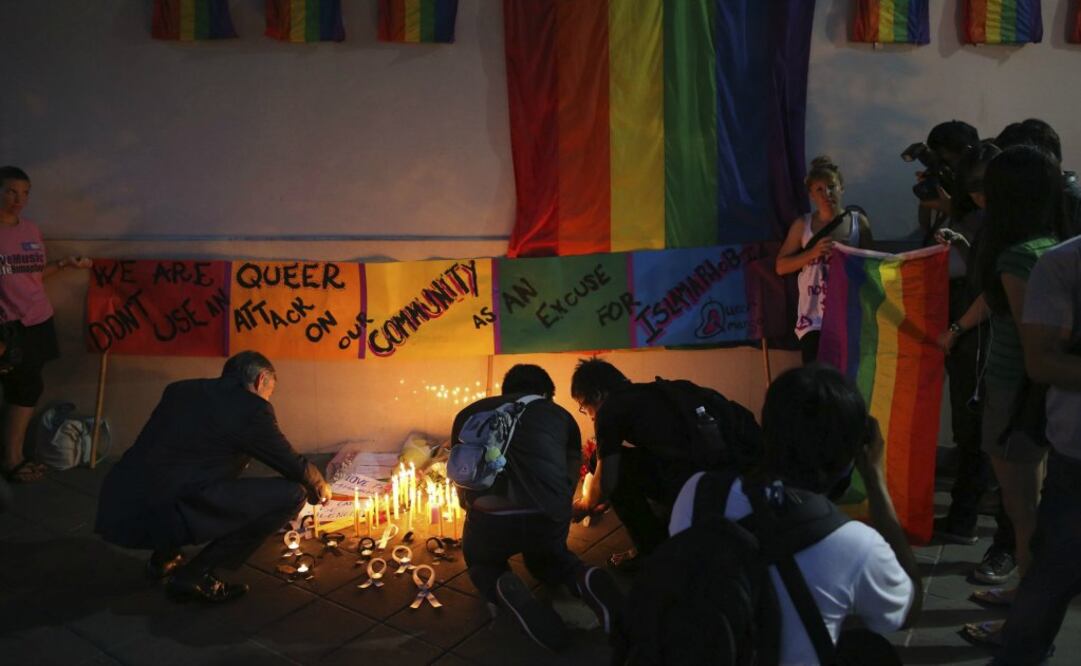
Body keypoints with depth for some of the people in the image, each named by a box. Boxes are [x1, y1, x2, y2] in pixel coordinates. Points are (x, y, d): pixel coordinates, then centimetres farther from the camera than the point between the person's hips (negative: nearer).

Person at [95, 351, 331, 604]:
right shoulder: (252, 407, 0)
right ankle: (195, 575, 1)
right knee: (291, 494, -4)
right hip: (163, 512, -9)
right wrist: (320, 487, 32)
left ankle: (163, 558, 28)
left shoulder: (179, 389, 21)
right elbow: (294, 465, 9)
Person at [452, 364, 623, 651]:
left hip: (491, 518, -1)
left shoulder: (469, 413, 24)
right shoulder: (560, 415, 23)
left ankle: (507, 590, -1)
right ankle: (585, 579, 4)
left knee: (482, 564, 33)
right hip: (550, 516, 1)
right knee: (547, 559, 36)